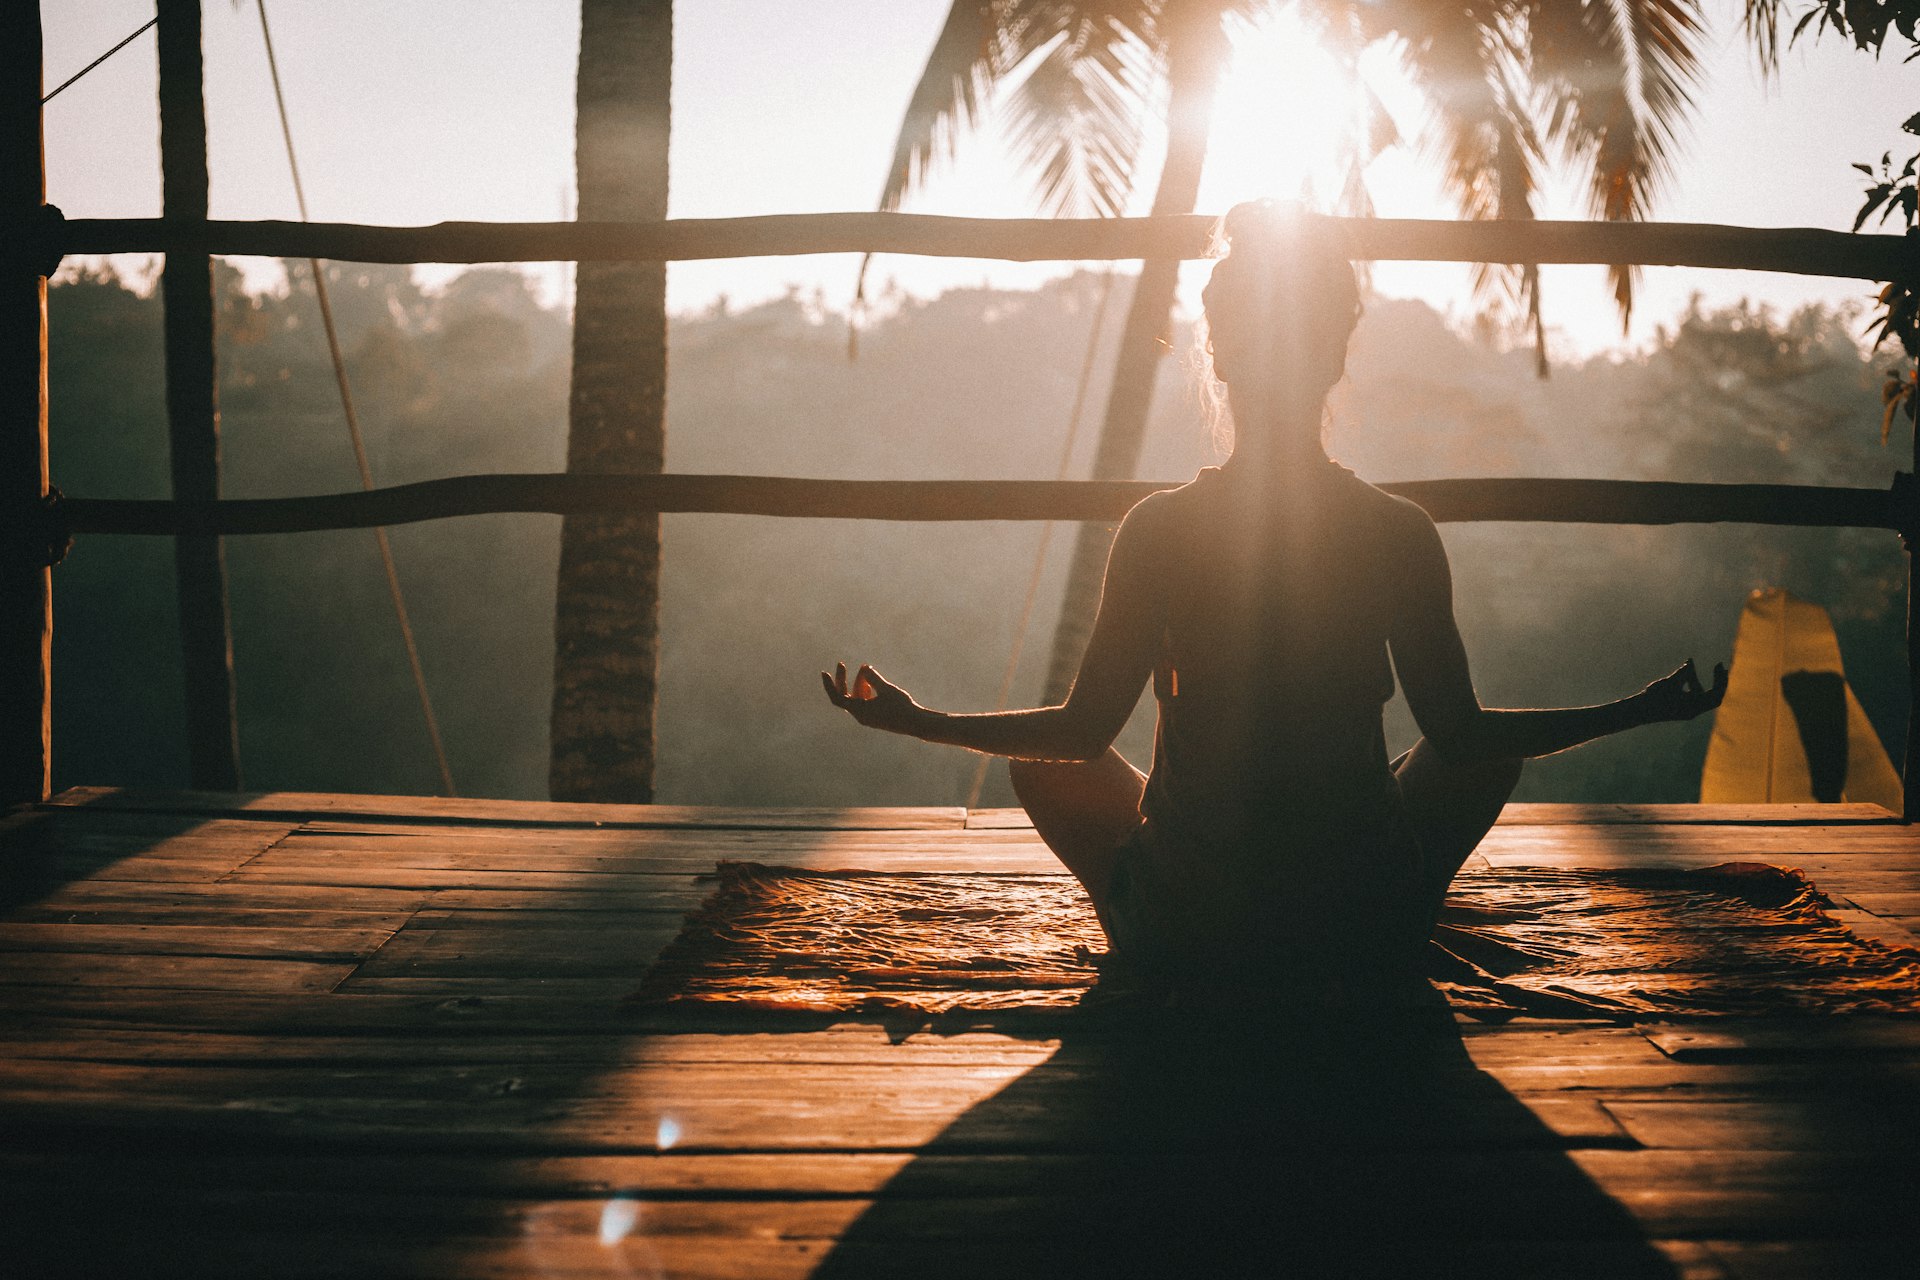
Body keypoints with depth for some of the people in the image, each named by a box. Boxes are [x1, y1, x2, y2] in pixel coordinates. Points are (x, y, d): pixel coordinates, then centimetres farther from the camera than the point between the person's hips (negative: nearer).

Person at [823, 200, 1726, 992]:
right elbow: (1458, 732, -1)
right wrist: (1641, 710, 12)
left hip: (1182, 934, 0)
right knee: (1492, 750, 27)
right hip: (1368, 936, 1)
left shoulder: (1158, 529, -10)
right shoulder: (1400, 533, -8)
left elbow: (1082, 731, -4)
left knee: (1043, 763, 26)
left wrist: (915, 720, 11)